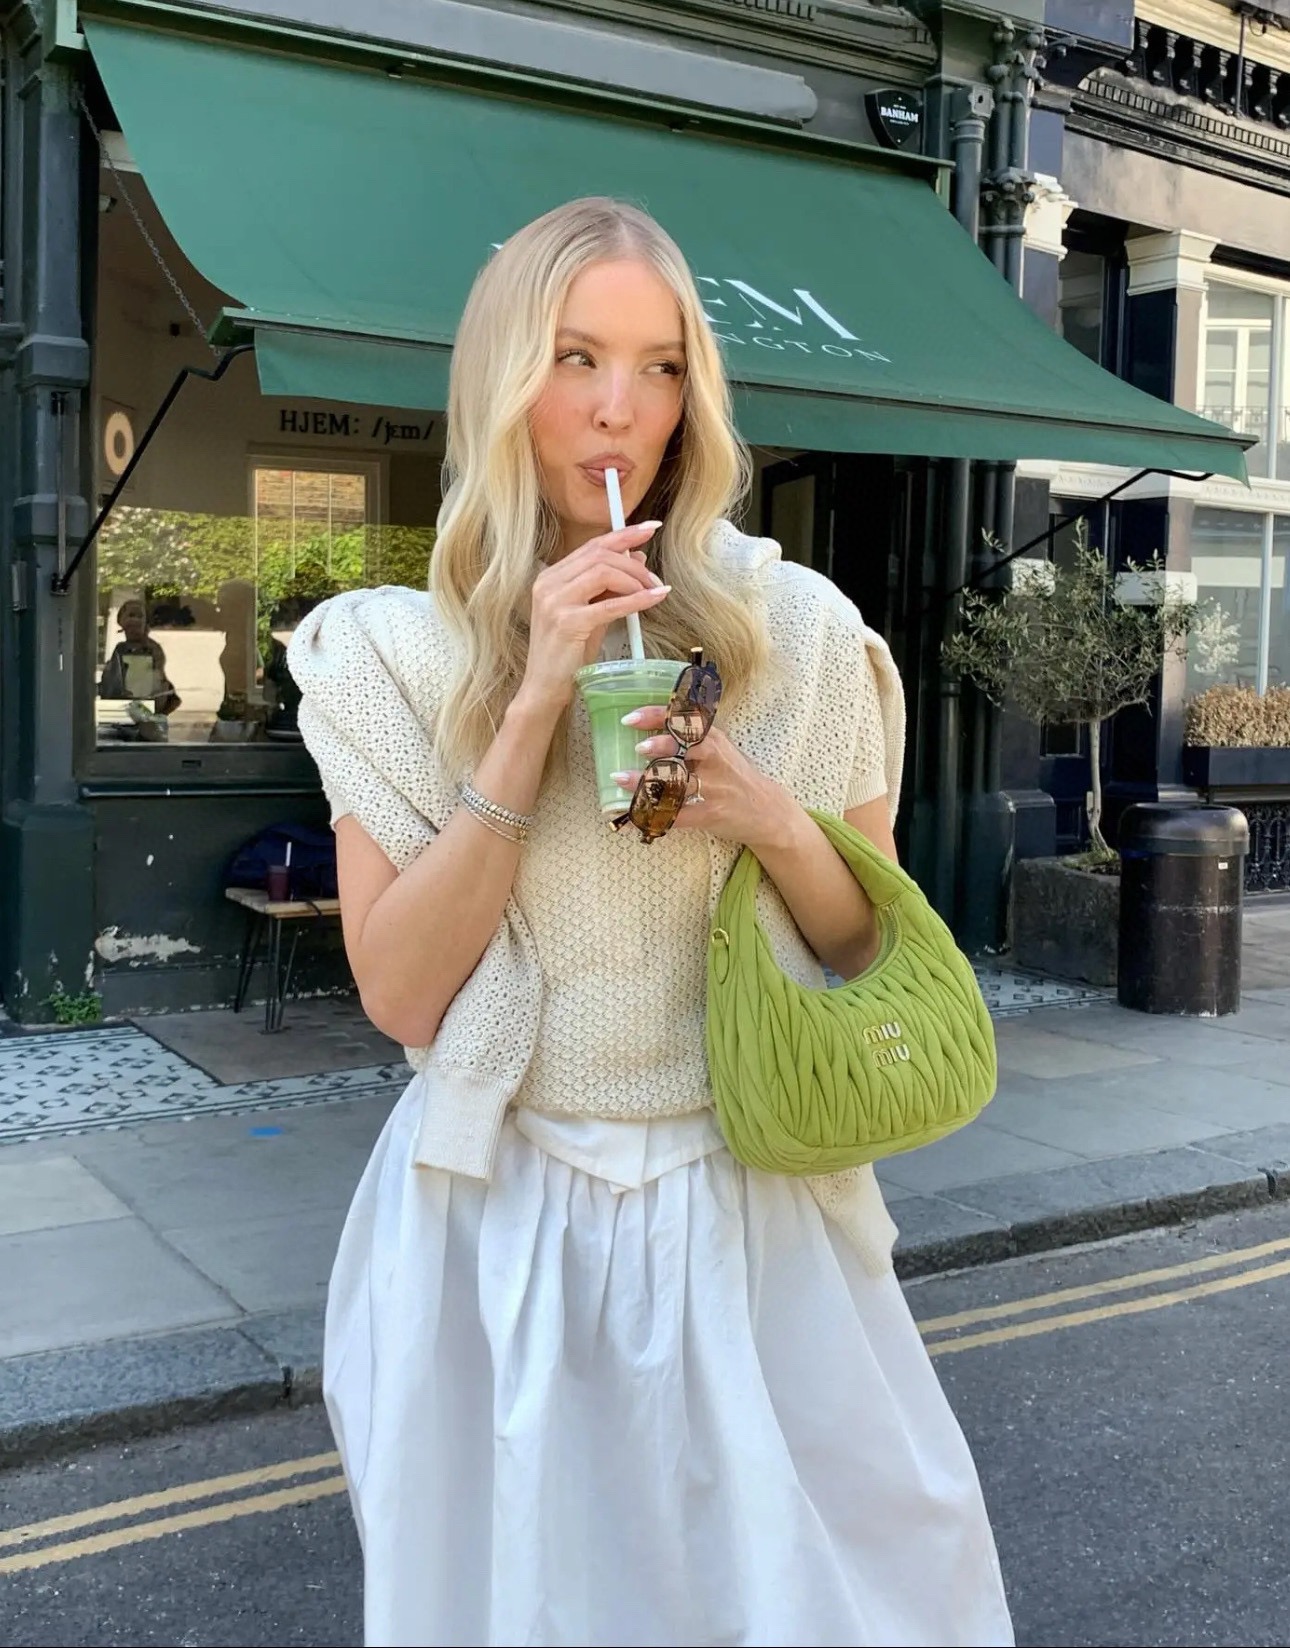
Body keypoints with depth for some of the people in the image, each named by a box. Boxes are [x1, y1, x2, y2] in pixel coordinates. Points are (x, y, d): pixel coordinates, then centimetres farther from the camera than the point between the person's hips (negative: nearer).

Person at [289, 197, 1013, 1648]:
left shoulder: (798, 631, -4)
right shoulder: (396, 653, -4)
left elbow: (874, 954, 4)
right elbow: (399, 997, -11)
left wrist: (776, 827, -17)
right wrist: (535, 708, -18)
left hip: (751, 1218, 1)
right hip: (502, 1229, 0)